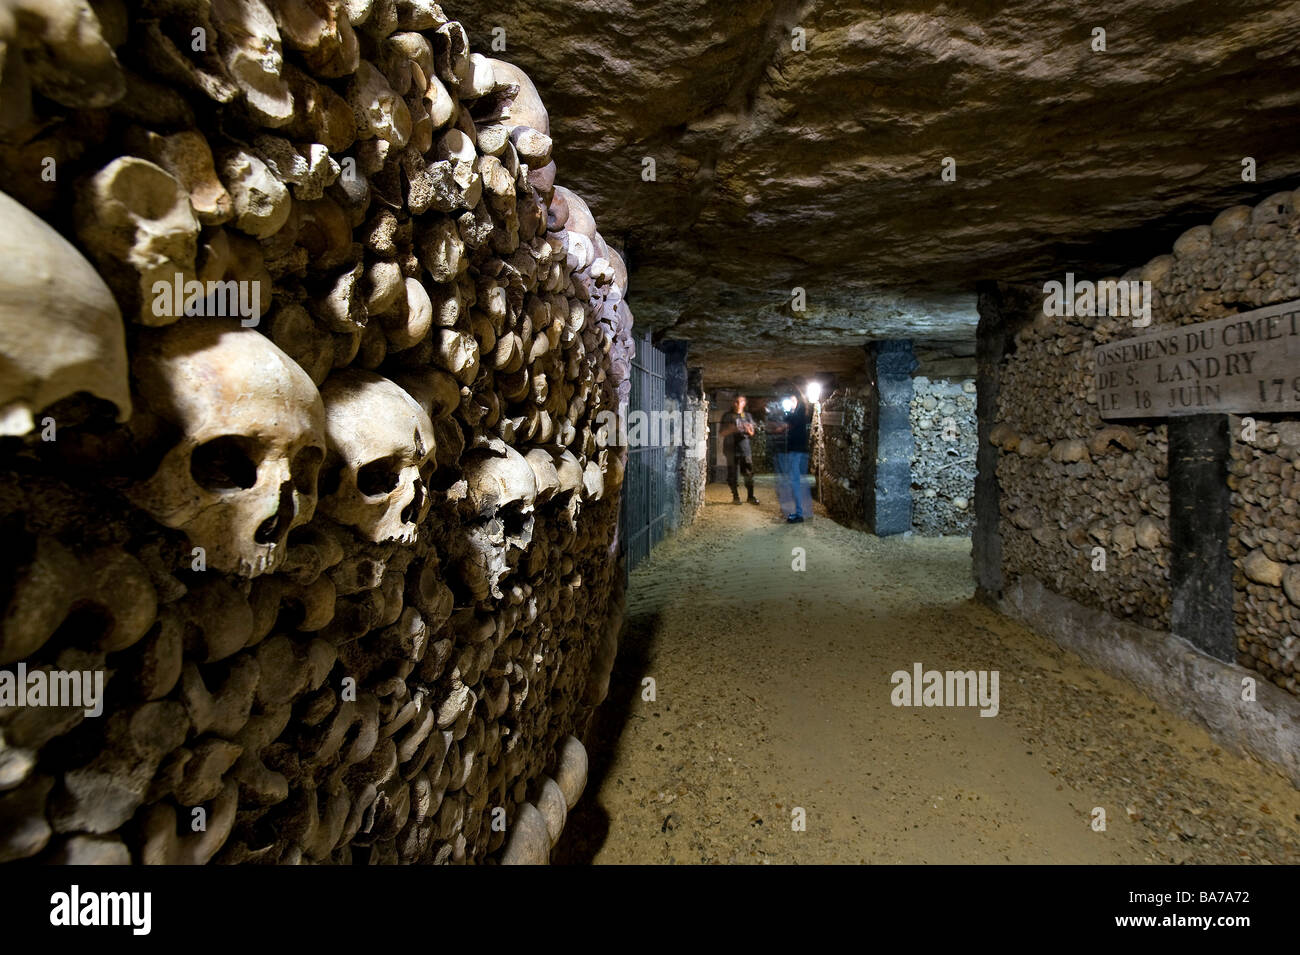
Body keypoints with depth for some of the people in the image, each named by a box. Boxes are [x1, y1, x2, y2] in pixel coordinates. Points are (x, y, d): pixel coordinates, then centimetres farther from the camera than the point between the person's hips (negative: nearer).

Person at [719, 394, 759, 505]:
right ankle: (735, 496, 10)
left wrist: (748, 430, -11)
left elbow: (752, 433, 12)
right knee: (732, 473, -1)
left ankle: (751, 496, 7)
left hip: (745, 447, 2)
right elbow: (721, 433, 3)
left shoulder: (747, 415, 13)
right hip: (731, 448, -2)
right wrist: (730, 429, -16)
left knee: (749, 473, -3)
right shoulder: (727, 416, 5)